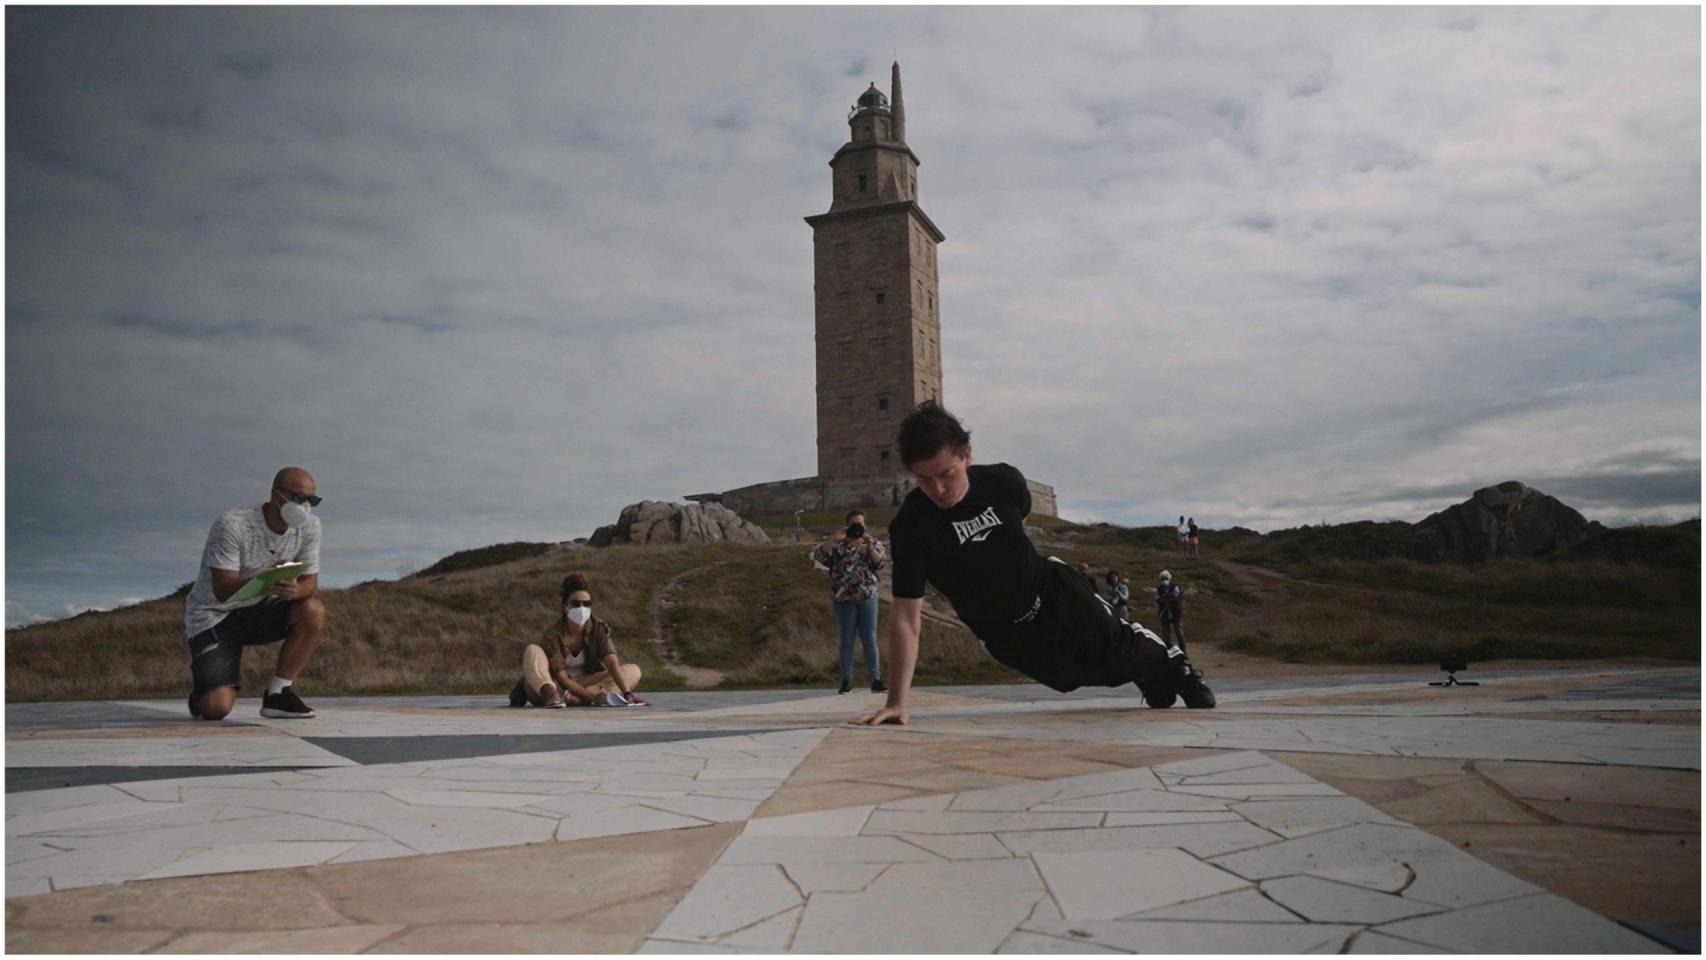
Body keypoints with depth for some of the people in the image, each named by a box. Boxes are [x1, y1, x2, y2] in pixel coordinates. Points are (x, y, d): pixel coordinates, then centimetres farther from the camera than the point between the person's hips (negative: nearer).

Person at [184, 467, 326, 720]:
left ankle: (278, 694, -9)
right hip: (213, 615, -5)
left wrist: (295, 589, -36)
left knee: (314, 612, -26)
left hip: (260, 609, 5)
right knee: (216, 709, -22)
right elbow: (222, 590, -26)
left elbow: (310, 583, -11)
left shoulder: (309, 526, -8)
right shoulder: (232, 524, -23)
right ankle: (204, 683, 18)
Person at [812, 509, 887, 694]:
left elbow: (879, 563, -5)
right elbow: (818, 554, -9)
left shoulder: (873, 543, 11)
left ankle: (876, 680, 0)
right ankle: (846, 680, 8)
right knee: (847, 640, 3)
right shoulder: (838, 545, 7)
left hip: (868, 597, 1)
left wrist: (869, 544, -13)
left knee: (870, 640, -1)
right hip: (844, 598, -1)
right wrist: (836, 538, -14)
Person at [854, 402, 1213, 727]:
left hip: (1056, 592, 2)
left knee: (1125, 651, 14)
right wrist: (896, 702, -37)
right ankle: (1157, 686, 47)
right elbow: (905, 616, -33)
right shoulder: (911, 526, -31)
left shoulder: (1005, 482, -20)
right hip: (1012, 639, -1)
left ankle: (1175, 665, 50)